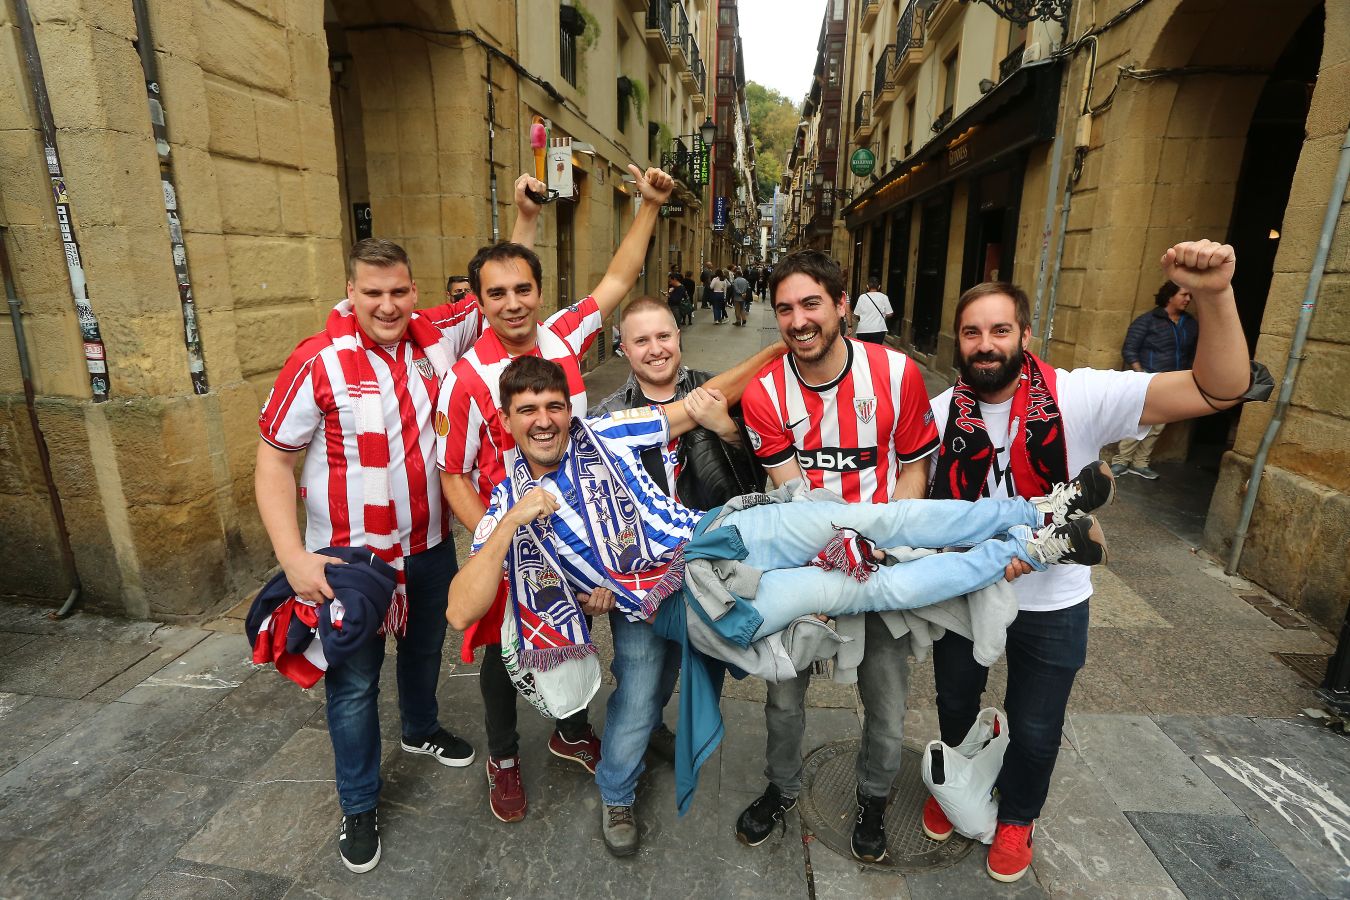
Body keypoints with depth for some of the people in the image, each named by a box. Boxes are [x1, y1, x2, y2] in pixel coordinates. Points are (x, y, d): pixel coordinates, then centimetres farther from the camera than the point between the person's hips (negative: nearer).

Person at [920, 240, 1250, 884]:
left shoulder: (1078, 398, -21)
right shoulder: (942, 413, -13)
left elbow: (1220, 389, -28)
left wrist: (1213, 295, -43)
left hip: (1051, 602, -2)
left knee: (1035, 729, 18)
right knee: (955, 703, 24)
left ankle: (1017, 816, 50)